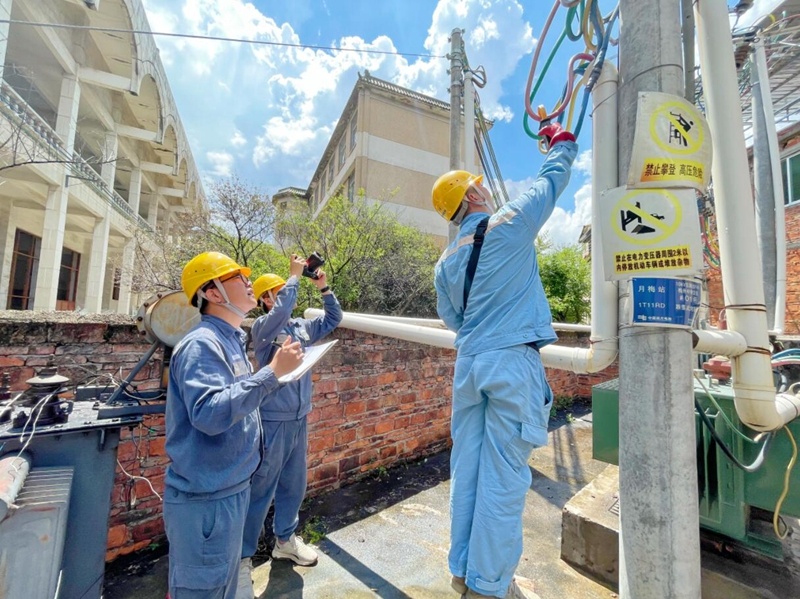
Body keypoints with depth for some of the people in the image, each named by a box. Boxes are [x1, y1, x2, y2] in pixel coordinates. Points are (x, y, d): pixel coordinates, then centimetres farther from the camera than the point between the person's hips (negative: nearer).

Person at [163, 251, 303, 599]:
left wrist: (275, 374, 8)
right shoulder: (202, 344, -22)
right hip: (204, 497, -9)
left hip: (231, 489, 9)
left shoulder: (232, 340, 7)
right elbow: (209, 413, -33)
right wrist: (272, 372, -31)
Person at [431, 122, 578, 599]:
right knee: (503, 475, 4)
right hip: (513, 361, -5)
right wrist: (562, 141, 33)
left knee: (468, 467, 13)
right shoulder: (511, 224, -2)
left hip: (469, 362, 6)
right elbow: (553, 178, 14)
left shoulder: (447, 260, 10)